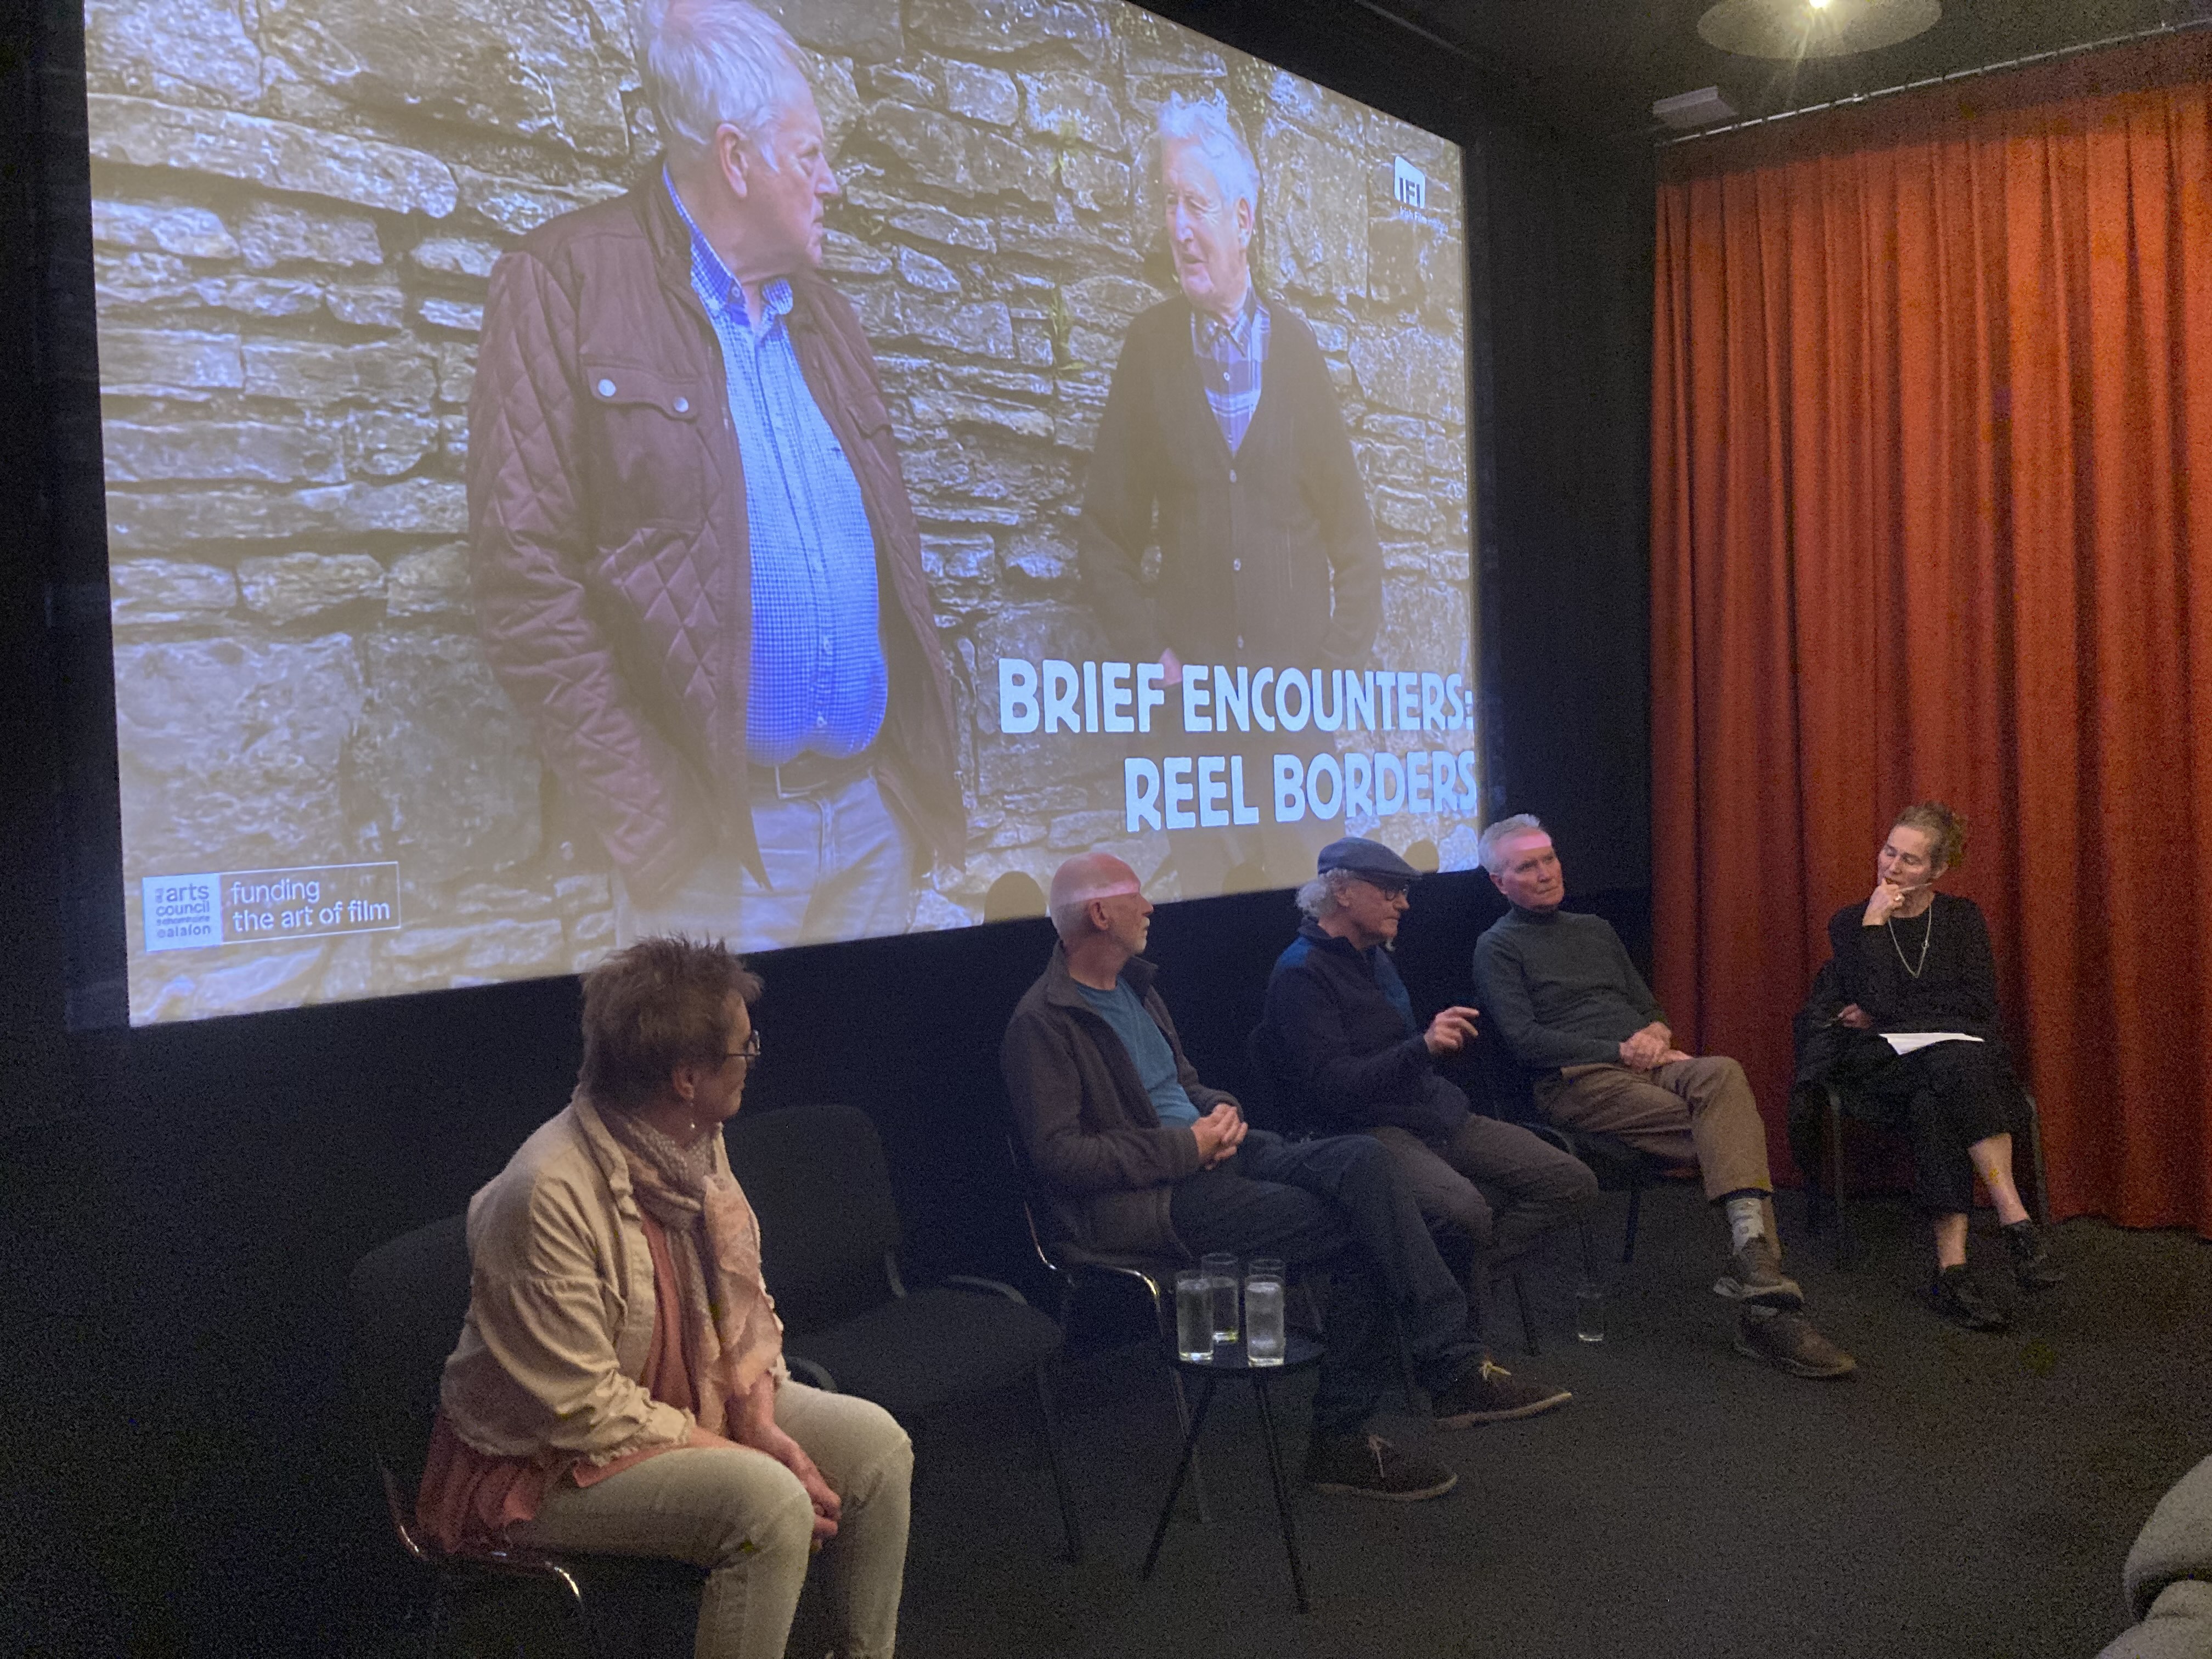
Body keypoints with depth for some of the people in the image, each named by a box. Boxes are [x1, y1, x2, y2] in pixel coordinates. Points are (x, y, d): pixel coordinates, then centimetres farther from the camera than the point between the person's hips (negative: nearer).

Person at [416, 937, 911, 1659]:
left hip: (693, 1396, 8)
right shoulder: (551, 1193, -30)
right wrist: (746, 1458, -22)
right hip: (550, 1463, -8)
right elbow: (584, 1411, -27)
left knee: (875, 1442, -4)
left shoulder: (695, 1142, -5)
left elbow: (742, 1297, 5)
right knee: (769, 1501, -28)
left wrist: (761, 1422, -12)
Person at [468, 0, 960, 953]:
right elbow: (524, 578, -11)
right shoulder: (567, 282, -4)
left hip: (876, 812, 6)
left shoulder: (819, 312, 18)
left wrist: (928, 765, 9)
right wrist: (653, 821, -15)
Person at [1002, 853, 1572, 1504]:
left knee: (1360, 1159, -17)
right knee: (1358, 1230, -19)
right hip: (1138, 1200, -8)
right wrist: (1187, 1147, -17)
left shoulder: (1133, 985, 17)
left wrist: (1220, 1110, 4)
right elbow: (1057, 1155, -18)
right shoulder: (1042, 1023, -11)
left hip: (1204, 1154, 8)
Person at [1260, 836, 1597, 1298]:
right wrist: (1422, 1046, -29)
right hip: (1370, 1129, -9)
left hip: (1437, 1114, 9)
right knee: (1466, 1208, -36)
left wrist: (1441, 1037, 15)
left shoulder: (1376, 956, 20)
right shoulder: (1301, 973, -10)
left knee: (1573, 1182, -2)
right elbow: (1331, 1087, -21)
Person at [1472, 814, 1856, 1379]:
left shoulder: (1596, 929, 29)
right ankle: (1763, 1295, -35)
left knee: (1723, 1074, -32)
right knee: (1726, 1132, -29)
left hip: (1644, 1063, 5)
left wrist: (1657, 1033, 2)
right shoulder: (1498, 947, 8)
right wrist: (1622, 1051, -11)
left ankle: (1752, 1258, -43)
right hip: (1575, 1080, -5)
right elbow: (1526, 1040, -6)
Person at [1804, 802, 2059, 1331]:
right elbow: (1877, 1002, -7)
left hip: (1961, 1047, 1)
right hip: (1879, 1060, -1)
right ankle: (2015, 1221, -41)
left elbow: (1979, 1002, 0)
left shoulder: (1962, 917, 13)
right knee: (1957, 1072, -36)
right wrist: (1874, 926, -10)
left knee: (1935, 1104, -36)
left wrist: (1886, 1015, -5)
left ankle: (1952, 1266, -40)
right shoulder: (1850, 922, 7)